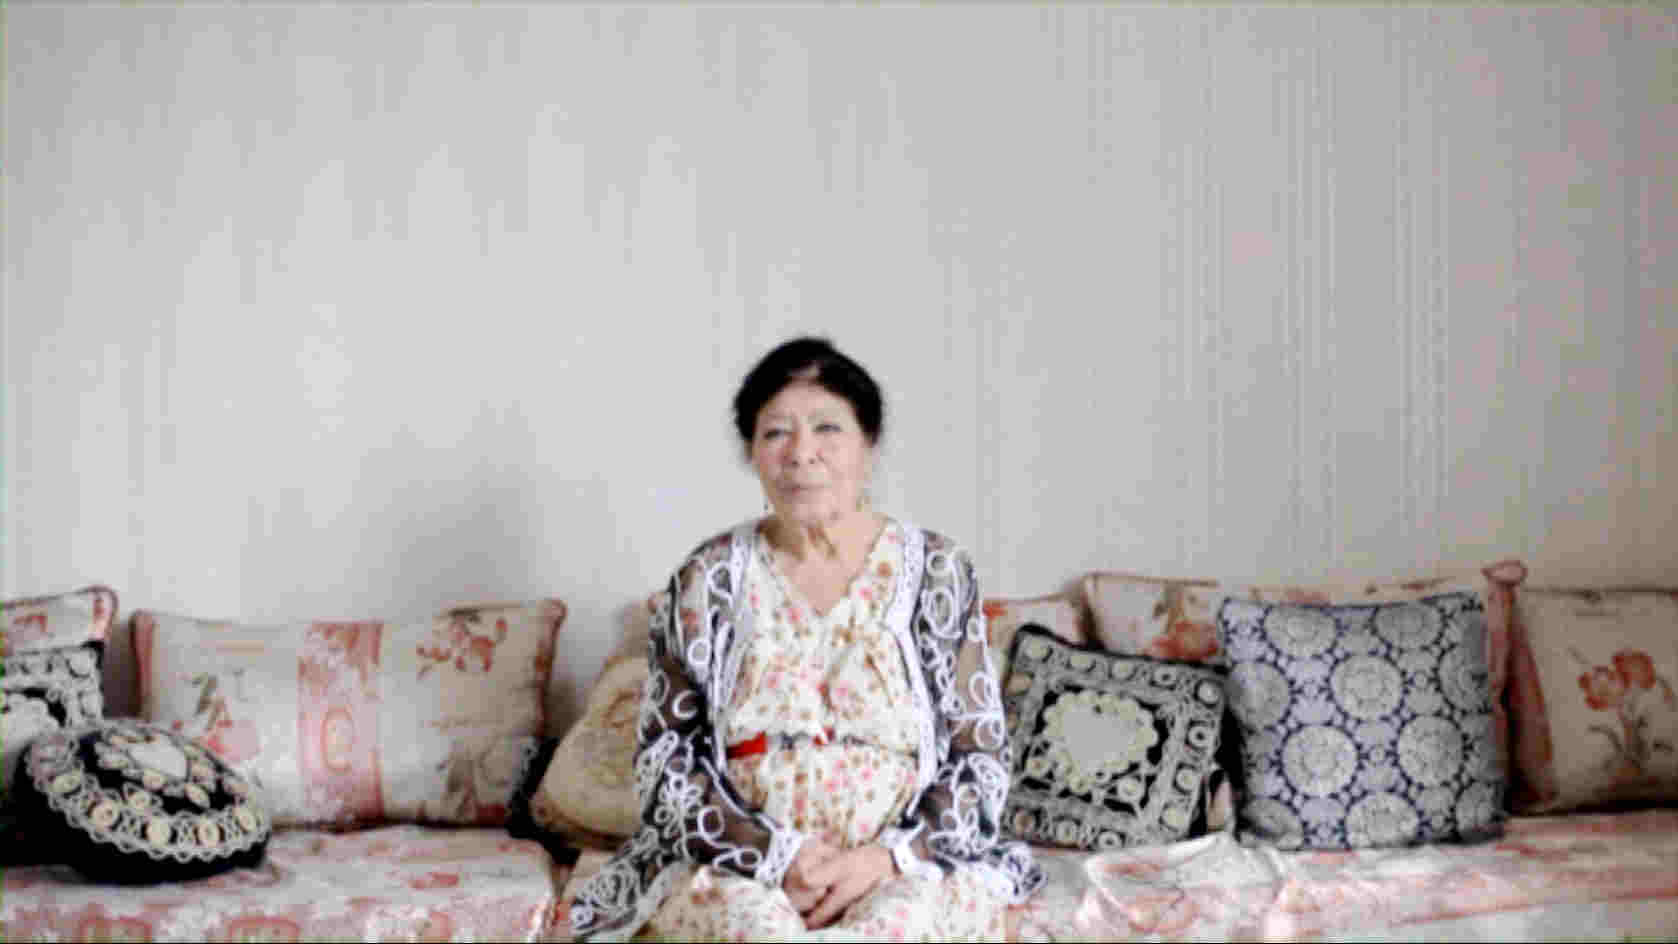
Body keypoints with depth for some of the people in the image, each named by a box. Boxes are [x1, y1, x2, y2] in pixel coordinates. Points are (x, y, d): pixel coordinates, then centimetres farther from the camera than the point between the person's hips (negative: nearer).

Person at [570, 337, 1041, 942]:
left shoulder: (938, 572, 2)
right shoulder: (708, 579, 3)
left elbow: (980, 756, 2)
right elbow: (665, 756, 1)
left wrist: (890, 856, -15)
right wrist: (775, 855, -14)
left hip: (909, 863, 1)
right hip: (737, 863, 0)